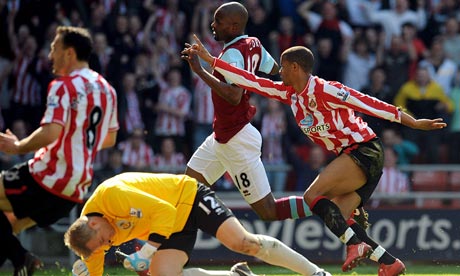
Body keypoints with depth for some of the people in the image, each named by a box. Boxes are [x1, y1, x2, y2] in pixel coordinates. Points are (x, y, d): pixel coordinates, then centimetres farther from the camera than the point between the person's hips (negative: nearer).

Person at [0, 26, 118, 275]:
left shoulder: (64, 86, -14)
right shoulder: (106, 90, 13)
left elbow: (51, 132, -26)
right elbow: (109, 139, 23)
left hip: (49, 178, -9)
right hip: (77, 189, 9)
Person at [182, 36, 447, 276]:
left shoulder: (325, 90, -16)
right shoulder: (289, 93, 9)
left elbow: (370, 104, -18)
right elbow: (251, 81, 11)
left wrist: (413, 122, -19)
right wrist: (208, 59, 8)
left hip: (365, 152, -9)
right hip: (352, 156, 9)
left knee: (313, 195, -18)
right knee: (337, 218, 0)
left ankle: (356, 245, -22)